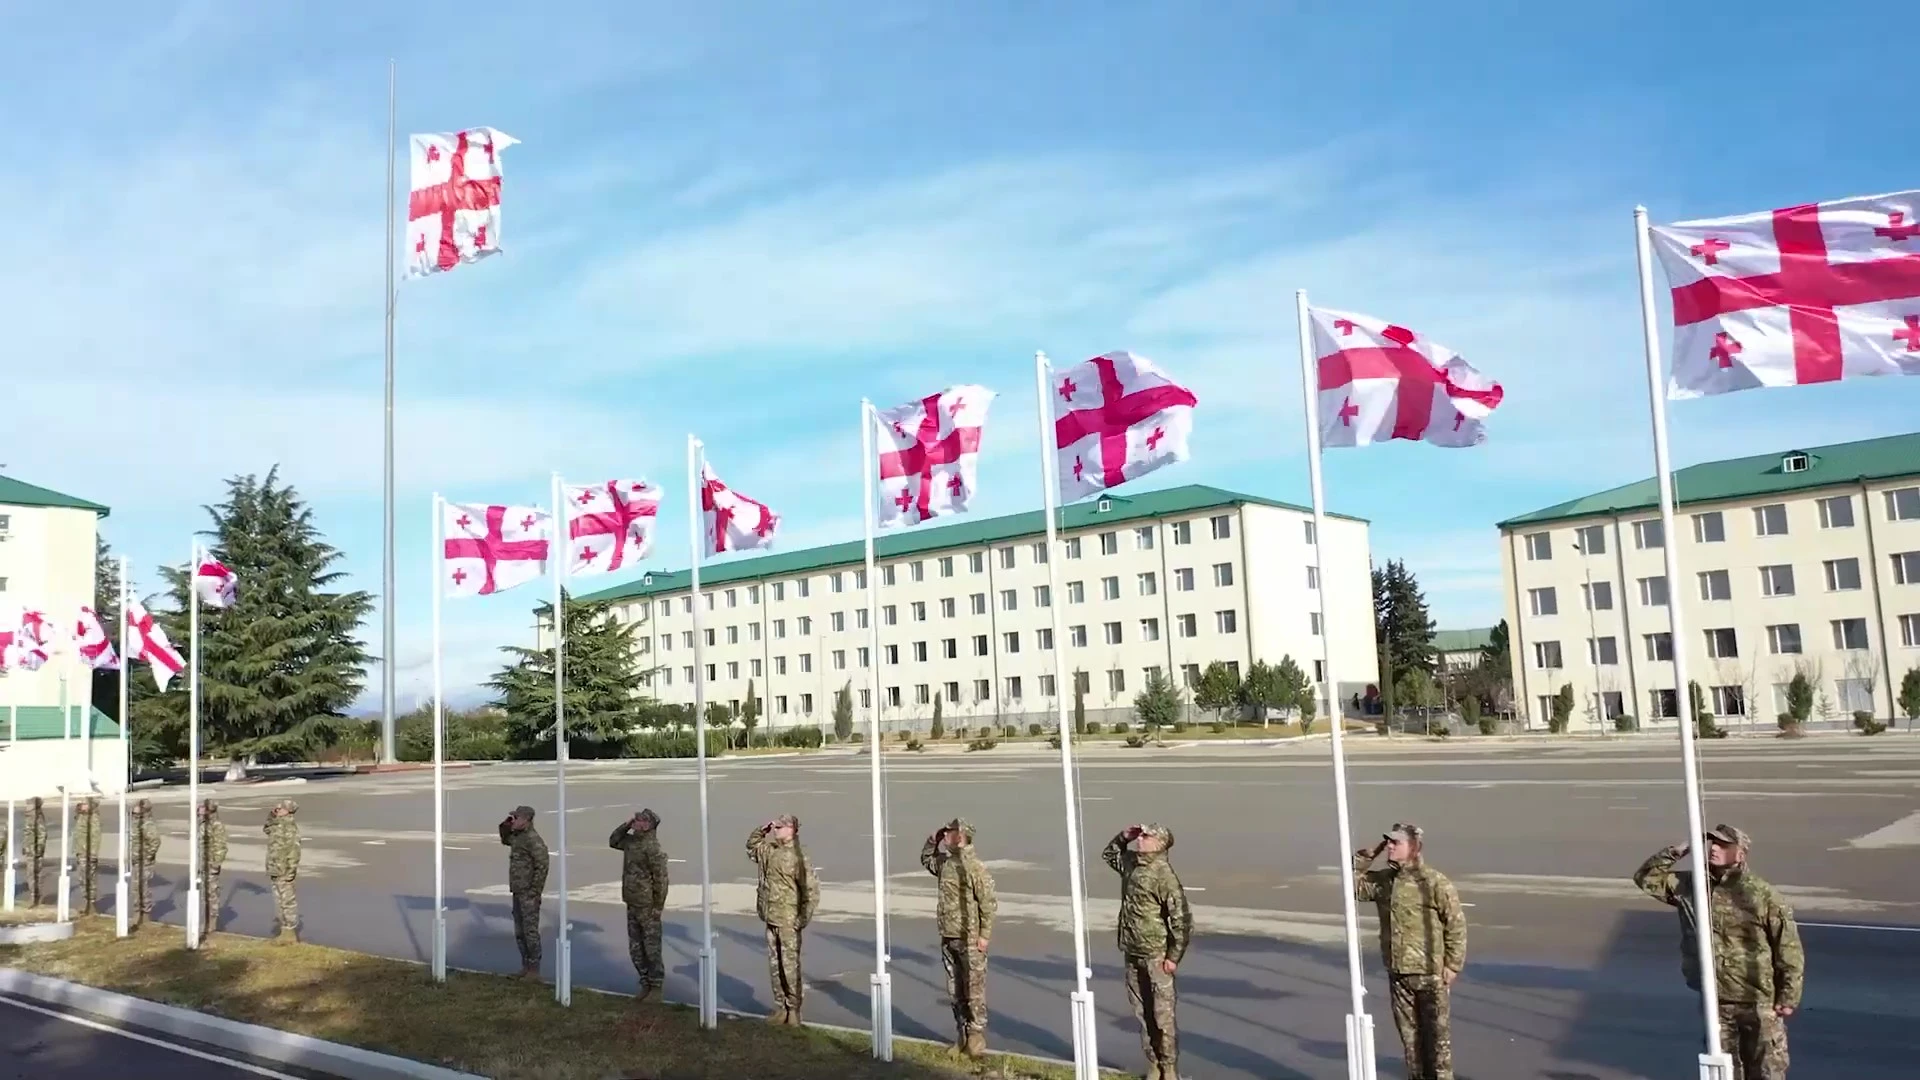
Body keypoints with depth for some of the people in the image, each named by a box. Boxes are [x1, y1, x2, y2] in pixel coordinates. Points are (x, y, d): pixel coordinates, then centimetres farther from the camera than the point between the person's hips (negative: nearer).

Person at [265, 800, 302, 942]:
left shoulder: (290, 826, -18)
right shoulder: (278, 824, 12)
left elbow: (294, 849, -23)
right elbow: (266, 829, 32)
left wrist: (291, 870, -25)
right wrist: (271, 816, 13)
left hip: (284, 871, -10)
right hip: (275, 870, 10)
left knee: (287, 900, -4)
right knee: (280, 900, 15)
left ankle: (290, 933, 0)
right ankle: (285, 930, 22)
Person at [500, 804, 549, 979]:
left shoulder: (533, 840, -19)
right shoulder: (518, 836, 10)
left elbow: (542, 867, -23)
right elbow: (505, 840, 34)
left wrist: (534, 892, -21)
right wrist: (505, 826, 13)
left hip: (529, 894, -9)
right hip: (518, 893, 9)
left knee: (530, 931, -3)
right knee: (519, 932, 14)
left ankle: (534, 969, 4)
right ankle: (526, 966, 24)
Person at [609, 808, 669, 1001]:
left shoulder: (652, 846, -19)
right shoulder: (631, 841, 7)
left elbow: (661, 878, -19)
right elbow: (613, 841, 25)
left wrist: (658, 906, -18)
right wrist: (626, 824, 8)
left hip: (647, 906, -9)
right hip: (632, 904, 9)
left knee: (651, 948, 0)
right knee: (635, 948, 13)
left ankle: (656, 987, 10)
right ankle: (645, 984, 24)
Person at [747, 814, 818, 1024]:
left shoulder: (798, 857, -16)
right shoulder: (769, 851, 7)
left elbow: (812, 891, -16)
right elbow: (751, 845, 29)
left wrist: (803, 919, -15)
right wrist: (762, 831, 10)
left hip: (789, 923, -7)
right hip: (772, 920, 8)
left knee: (790, 966, -1)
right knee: (774, 966, 13)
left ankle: (794, 1010, 10)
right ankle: (780, 1008, 24)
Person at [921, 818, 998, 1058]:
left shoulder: (975, 867, -16)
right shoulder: (945, 862, 7)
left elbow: (989, 903, -15)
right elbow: (926, 859, 29)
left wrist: (984, 935, -16)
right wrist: (933, 839, 11)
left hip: (970, 940, -8)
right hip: (948, 938, 8)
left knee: (974, 990, 1)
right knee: (955, 991, 13)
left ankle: (976, 1036, 11)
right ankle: (963, 1034, 24)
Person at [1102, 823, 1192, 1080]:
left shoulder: (1164, 875, -18)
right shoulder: (1131, 863, 6)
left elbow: (1181, 919, -19)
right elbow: (1109, 854, 28)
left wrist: (1174, 956, -16)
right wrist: (1123, 837, 9)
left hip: (1157, 956, -8)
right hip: (1132, 954, 8)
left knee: (1163, 1015, 1)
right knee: (1142, 1013, 13)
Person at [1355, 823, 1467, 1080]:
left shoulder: (1435, 882, -14)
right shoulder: (1383, 880, 4)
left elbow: (1456, 924, -10)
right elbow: (1352, 886, 9)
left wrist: (1452, 964, -10)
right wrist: (1366, 856, -1)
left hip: (1430, 973, -6)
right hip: (1398, 973, 6)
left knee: (1437, 1034, 5)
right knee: (1409, 1032, 15)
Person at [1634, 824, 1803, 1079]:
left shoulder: (1762, 895, -13)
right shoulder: (1690, 885, 0)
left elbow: (1789, 948, -9)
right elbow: (1646, 877, 6)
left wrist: (1789, 998, -8)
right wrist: (1675, 853, -6)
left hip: (1759, 1003, -4)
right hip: (1716, 1003, 4)